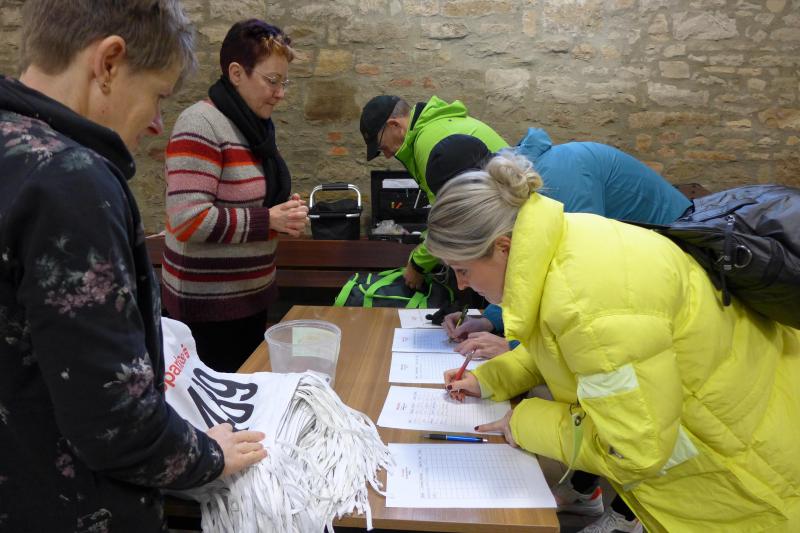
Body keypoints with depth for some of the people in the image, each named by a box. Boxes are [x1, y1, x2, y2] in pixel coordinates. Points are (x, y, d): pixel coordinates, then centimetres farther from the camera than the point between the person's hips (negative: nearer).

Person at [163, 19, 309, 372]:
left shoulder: (257, 125, 8)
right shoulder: (201, 125, -18)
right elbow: (189, 219, -26)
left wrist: (284, 211, 0)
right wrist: (269, 221, -20)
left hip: (252, 292, 8)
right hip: (210, 301, -8)